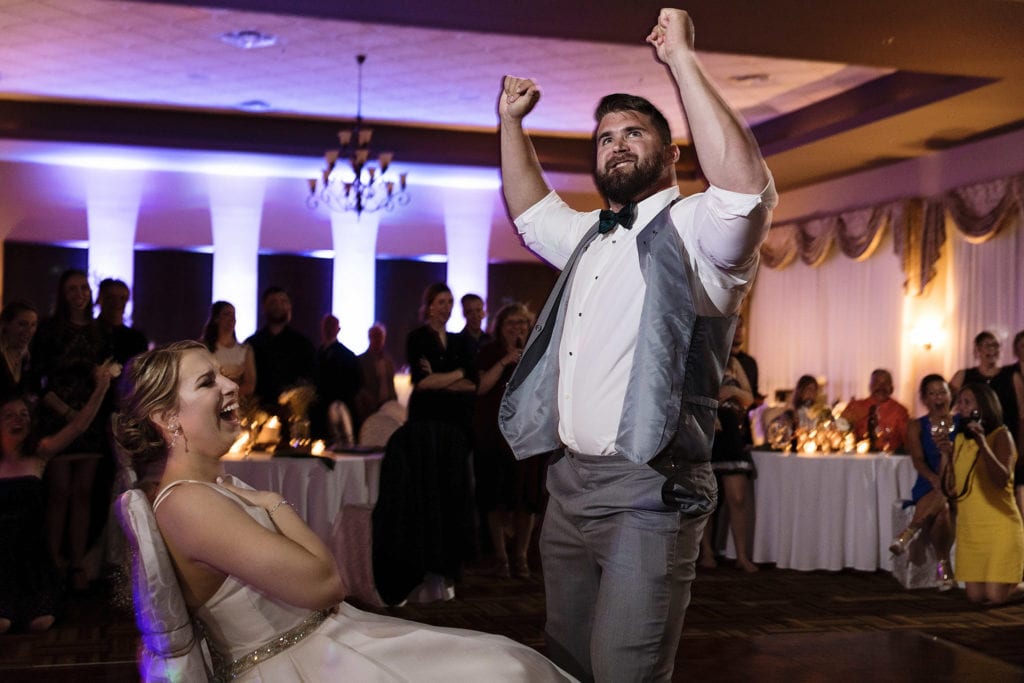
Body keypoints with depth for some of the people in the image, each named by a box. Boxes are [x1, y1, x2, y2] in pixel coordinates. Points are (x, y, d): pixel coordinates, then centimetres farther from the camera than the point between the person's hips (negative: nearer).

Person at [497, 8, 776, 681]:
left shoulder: (691, 229, -6)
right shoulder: (589, 237, 19)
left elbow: (746, 185, -27)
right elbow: (530, 210, 36)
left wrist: (681, 59, -25)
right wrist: (512, 122, 25)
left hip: (648, 491, -8)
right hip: (569, 479, 8)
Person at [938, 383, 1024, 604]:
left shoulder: (1001, 435, -7)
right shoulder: (960, 440, 8)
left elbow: (1002, 480, -23)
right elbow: (950, 491, 4)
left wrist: (982, 442, -30)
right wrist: (946, 456, -10)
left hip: (999, 528, -5)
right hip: (968, 530, 6)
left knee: (996, 596, -9)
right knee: (976, 597, 5)